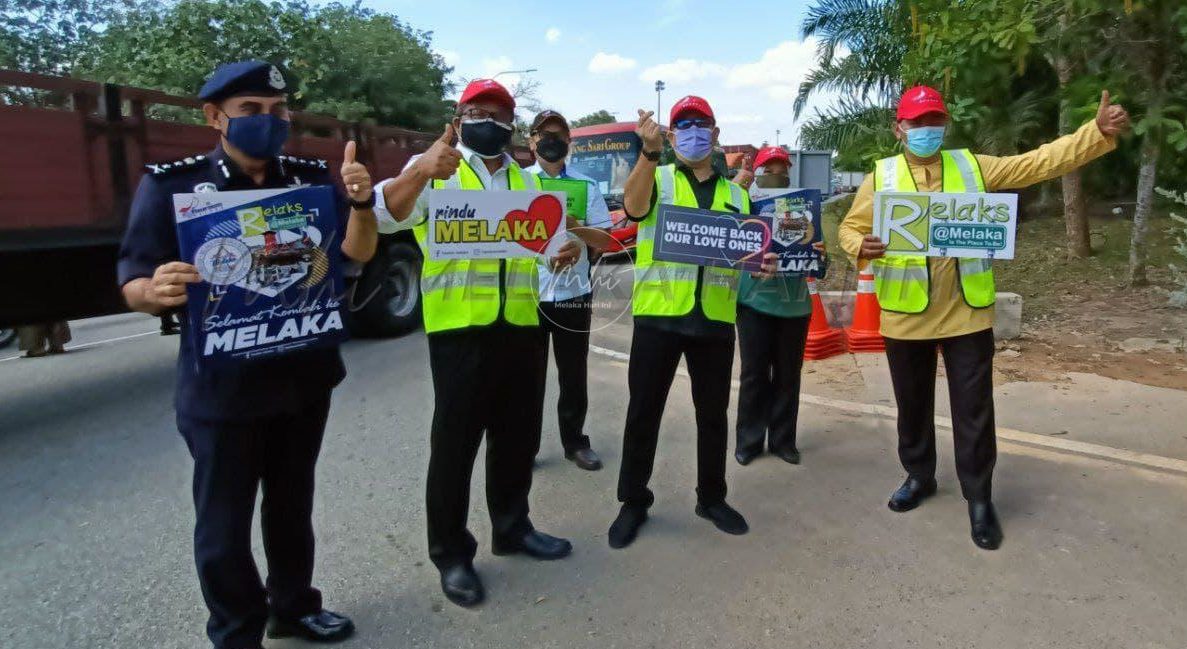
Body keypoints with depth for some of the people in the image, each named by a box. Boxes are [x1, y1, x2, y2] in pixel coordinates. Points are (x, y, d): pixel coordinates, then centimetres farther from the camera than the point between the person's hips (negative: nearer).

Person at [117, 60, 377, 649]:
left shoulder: (312, 178, 1)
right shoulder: (170, 185, -9)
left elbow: (357, 254, -5)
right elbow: (134, 285, -8)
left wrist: (360, 204, -24)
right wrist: (157, 292, -31)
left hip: (305, 377, 4)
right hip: (221, 388, -3)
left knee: (292, 506, 19)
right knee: (224, 527, 7)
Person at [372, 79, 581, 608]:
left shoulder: (524, 178, 18)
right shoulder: (434, 170, 1)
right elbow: (385, 216, -14)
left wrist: (567, 247, -1)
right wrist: (420, 172, -34)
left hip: (522, 322, 6)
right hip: (459, 323, -5)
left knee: (519, 433, 15)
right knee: (456, 439, 2)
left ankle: (511, 526, 33)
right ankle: (451, 553, 17)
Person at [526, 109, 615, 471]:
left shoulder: (586, 185, 7)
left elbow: (605, 236, 4)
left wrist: (578, 229, -16)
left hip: (573, 291, 1)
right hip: (527, 292, -1)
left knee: (573, 374, 10)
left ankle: (575, 442, 24)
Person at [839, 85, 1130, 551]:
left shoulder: (973, 166, 7)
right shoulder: (881, 177, 1)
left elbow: (1041, 162, 8)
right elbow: (849, 228, 2)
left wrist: (1099, 132, -3)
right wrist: (861, 247, -20)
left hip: (966, 313, 1)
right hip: (906, 316, 0)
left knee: (974, 409, 6)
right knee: (913, 404, 14)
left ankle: (979, 498, 21)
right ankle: (918, 477, 35)